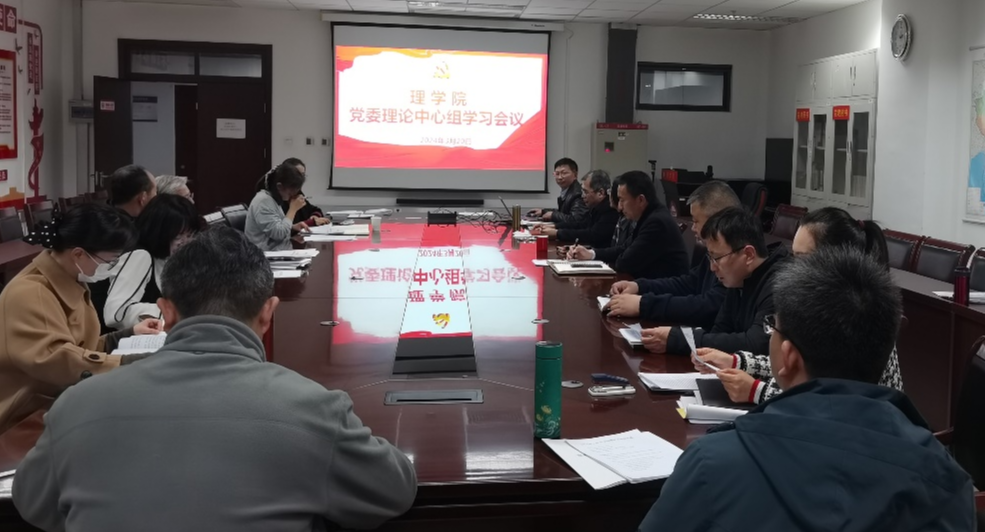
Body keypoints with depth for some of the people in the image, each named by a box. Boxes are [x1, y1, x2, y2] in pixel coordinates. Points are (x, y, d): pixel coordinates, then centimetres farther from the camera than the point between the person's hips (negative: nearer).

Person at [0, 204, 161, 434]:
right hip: (28, 419, -8)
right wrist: (130, 364, -36)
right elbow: (54, 358, -33)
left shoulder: (69, 283, 9)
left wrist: (128, 335, 5)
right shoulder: (28, 295, -20)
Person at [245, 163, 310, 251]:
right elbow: (279, 233, -21)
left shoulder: (272, 198, 13)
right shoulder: (263, 201, -16)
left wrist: (293, 227, 9)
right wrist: (293, 209, -14)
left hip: (280, 253, 9)